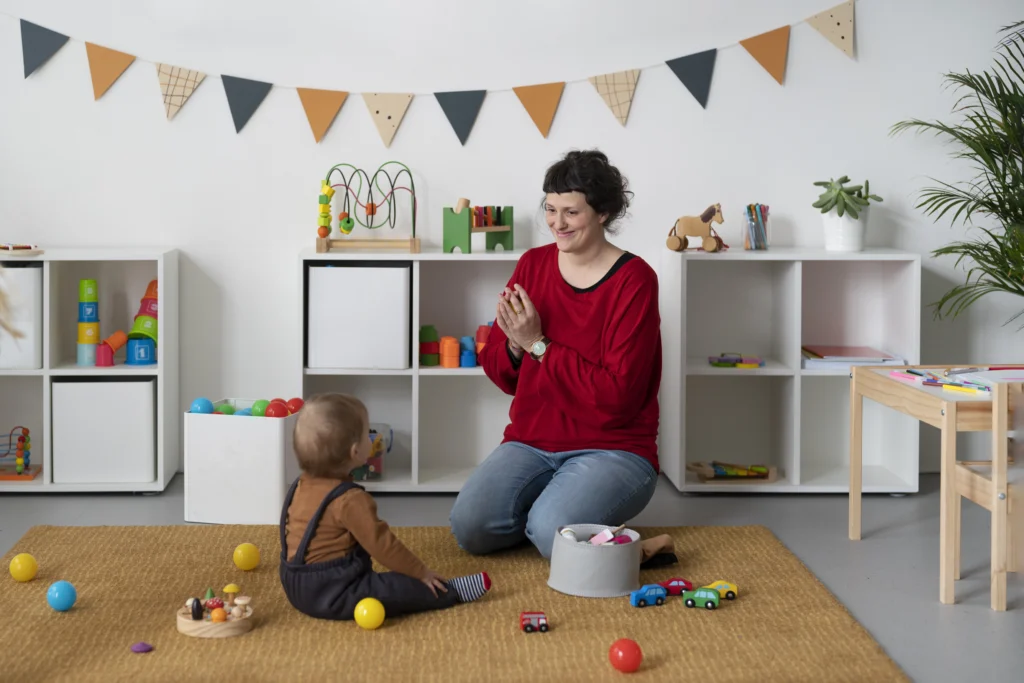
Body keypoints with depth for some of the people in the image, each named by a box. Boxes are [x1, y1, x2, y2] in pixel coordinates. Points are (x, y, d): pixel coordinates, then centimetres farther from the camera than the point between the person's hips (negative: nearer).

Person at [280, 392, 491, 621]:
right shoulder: (350, 500, -22)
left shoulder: (302, 486, 6)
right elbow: (382, 544, -19)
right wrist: (421, 572, -6)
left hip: (299, 586, 10)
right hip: (333, 595, -10)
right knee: (399, 589, -10)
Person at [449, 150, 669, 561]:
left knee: (554, 536, -30)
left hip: (613, 449, -5)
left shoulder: (634, 280, -11)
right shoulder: (532, 265, 5)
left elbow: (618, 394, -18)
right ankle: (545, 509, 9)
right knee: (470, 528, -19)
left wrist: (538, 345, -17)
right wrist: (514, 346, -14)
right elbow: (498, 372, 10)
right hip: (531, 445, 5)